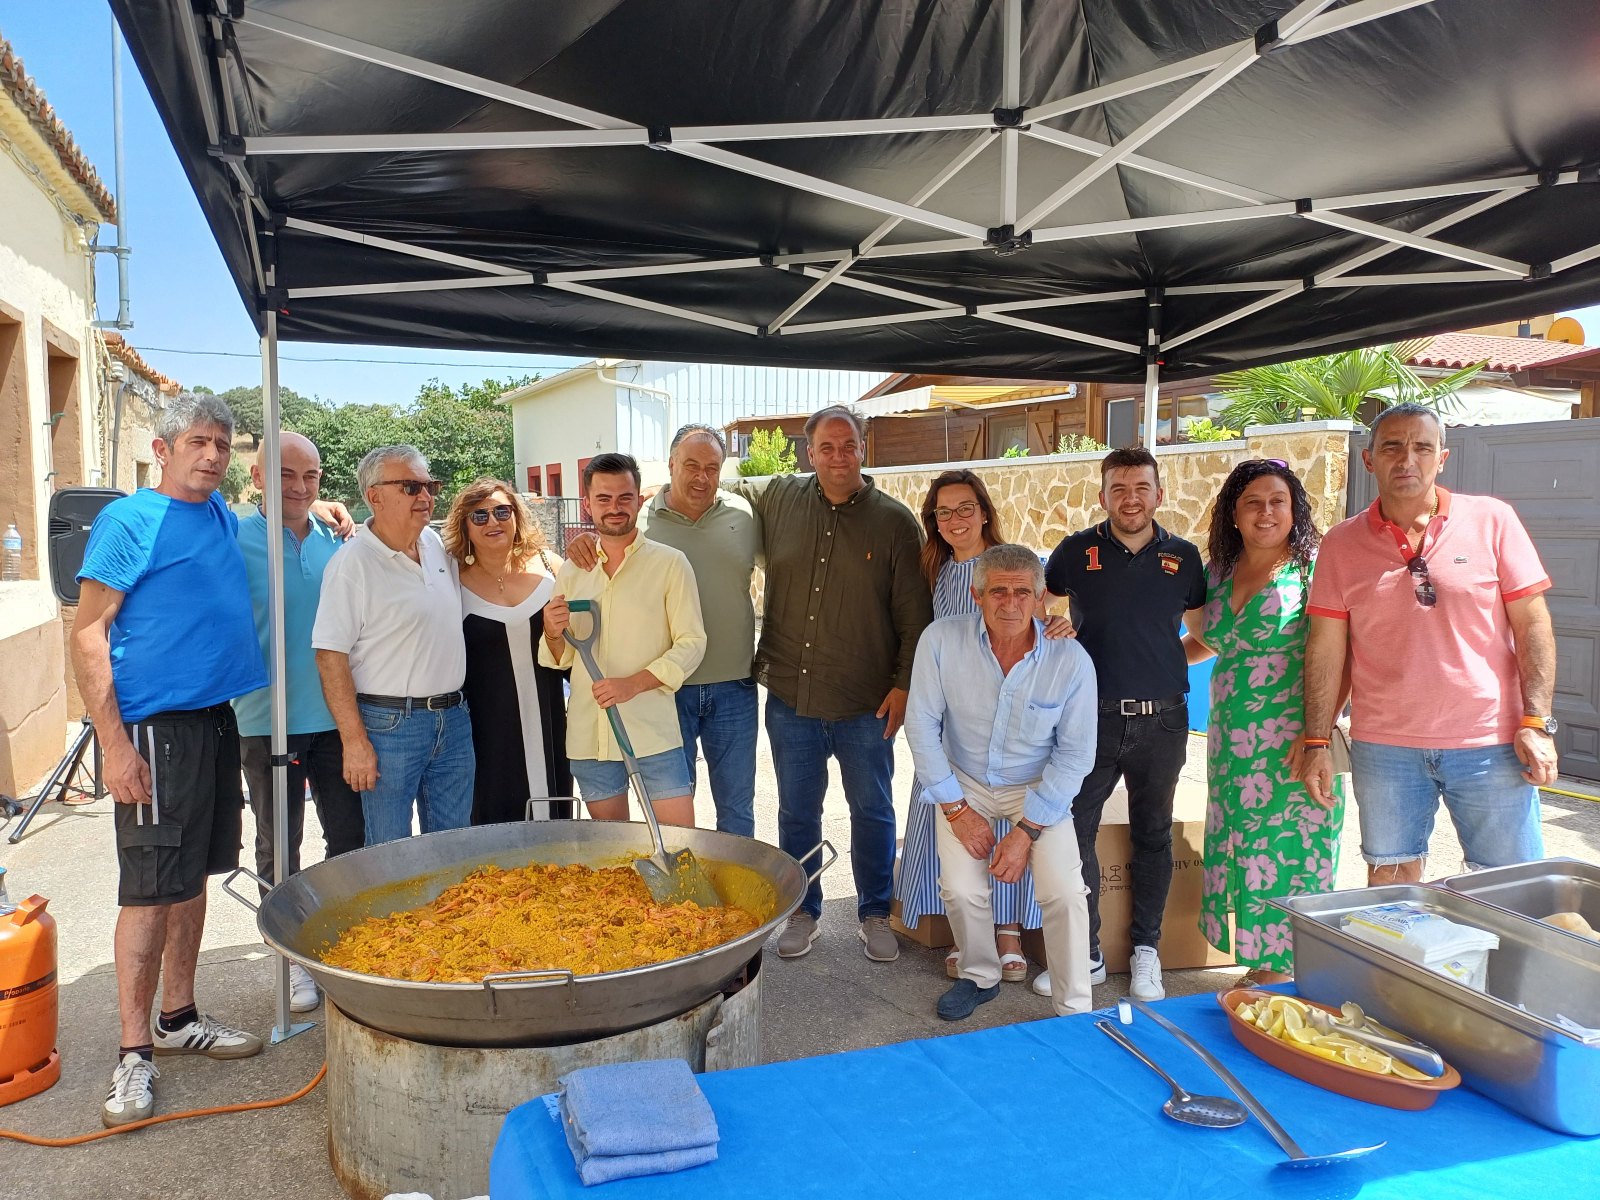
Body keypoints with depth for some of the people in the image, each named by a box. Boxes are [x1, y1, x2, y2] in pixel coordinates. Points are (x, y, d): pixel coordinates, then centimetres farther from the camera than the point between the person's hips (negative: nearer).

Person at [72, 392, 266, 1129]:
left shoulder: (222, 515, 10)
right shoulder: (128, 521, -9)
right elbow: (88, 634, -12)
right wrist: (115, 742, -18)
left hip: (217, 717, 7)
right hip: (156, 726, -7)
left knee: (192, 874, 14)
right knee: (150, 888, -3)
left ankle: (179, 1018, 27)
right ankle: (135, 1054, 7)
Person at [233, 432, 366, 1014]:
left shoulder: (337, 540, 6)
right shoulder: (234, 542, -5)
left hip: (335, 717, 3)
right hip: (268, 720, -3)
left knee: (351, 839, 11)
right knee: (279, 849, 10)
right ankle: (293, 958, 25)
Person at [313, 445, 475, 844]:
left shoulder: (436, 545, 9)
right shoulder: (352, 562, -11)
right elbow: (331, 656, -14)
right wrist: (354, 740, -17)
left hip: (454, 720, 6)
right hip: (390, 725, -6)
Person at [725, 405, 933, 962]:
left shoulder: (895, 520, -3)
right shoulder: (778, 499, 2)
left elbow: (915, 616, -2)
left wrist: (903, 684, -7)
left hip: (865, 706, -2)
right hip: (790, 696, 2)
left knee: (872, 812, 12)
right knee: (797, 812, 15)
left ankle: (875, 915, 30)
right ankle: (803, 912, 33)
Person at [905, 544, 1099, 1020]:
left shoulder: (1071, 661, -19)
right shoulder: (942, 641, -19)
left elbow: (1075, 754, -11)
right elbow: (922, 726, -10)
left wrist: (1027, 831, -15)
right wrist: (957, 809, -11)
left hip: (1038, 787, -1)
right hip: (965, 782, 1)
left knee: (1064, 892, -18)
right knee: (961, 890, -15)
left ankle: (1074, 1011, 5)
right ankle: (980, 976, 17)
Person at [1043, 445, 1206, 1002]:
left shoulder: (1184, 556, 4)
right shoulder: (1076, 551, 0)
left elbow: (1202, 634, 14)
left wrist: (1171, 661, -3)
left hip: (1162, 720, 1)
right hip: (1093, 716, -1)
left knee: (1153, 835, 12)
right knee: (1074, 829, 0)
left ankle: (1146, 950, 26)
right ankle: (1086, 952, 15)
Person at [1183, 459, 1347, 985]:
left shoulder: (1314, 568, -6)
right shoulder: (1219, 572, 11)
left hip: (1292, 745, -6)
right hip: (1231, 742, 6)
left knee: (1289, 856, -1)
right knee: (1239, 856, 9)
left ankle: (1284, 970, 13)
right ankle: (1259, 967, 21)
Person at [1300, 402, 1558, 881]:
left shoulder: (1492, 520, 0)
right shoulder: (1342, 543, 2)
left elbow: (1532, 625, 0)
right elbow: (1326, 648, 2)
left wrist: (1536, 723, -8)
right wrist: (1316, 742, -1)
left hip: (1491, 742, -1)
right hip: (1383, 747, 1)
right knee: (1390, 879, 10)